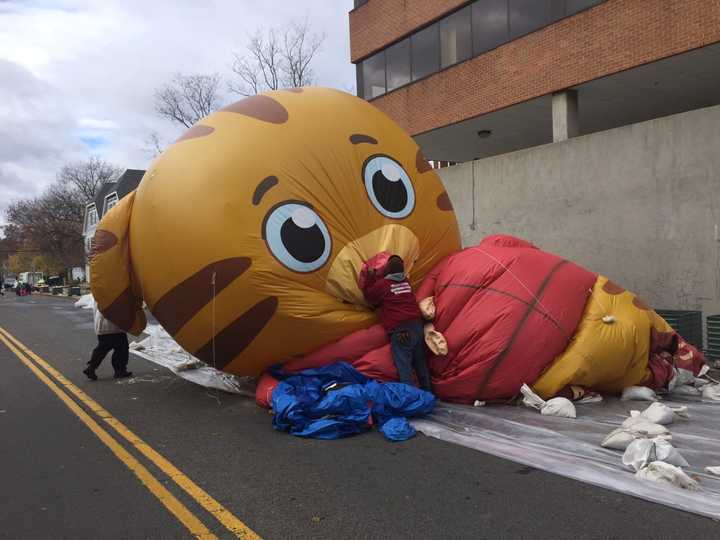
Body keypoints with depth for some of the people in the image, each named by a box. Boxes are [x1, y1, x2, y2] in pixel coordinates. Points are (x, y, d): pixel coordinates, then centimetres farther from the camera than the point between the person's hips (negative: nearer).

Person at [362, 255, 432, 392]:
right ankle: (428, 394, 26)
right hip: (417, 325, 7)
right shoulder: (406, 282, 13)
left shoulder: (382, 285, -5)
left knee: (404, 367, -6)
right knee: (420, 363, 17)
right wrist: (376, 276, 31)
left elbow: (369, 297, 11)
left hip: (400, 330, -7)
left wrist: (370, 278, 14)